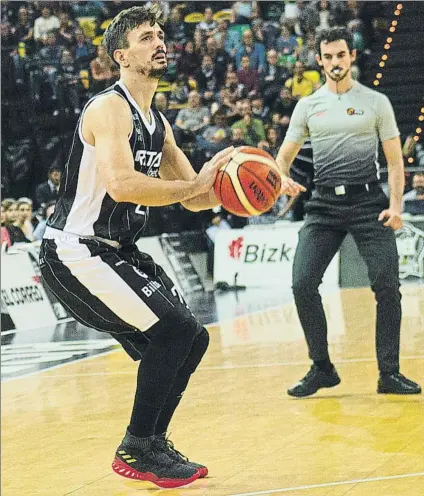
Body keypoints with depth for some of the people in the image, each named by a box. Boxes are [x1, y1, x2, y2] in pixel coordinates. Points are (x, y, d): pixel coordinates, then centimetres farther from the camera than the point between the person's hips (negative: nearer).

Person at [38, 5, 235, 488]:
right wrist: (194, 184, -23)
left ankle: (148, 446, 18)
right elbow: (121, 184, -31)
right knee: (172, 330, -19)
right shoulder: (110, 107, -16)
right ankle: (137, 448, -6)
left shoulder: (157, 123, 13)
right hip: (75, 252, -10)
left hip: (119, 251, 10)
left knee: (192, 338, 8)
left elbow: (194, 198, 17)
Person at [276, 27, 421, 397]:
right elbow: (284, 156, 12)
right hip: (325, 205, 2)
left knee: (387, 285, -11)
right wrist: (283, 178, -12)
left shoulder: (375, 102, 5)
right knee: (303, 284, -11)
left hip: (368, 201, -2)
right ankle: (322, 368, 5)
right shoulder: (308, 106, 10)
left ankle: (389, 373, 1)